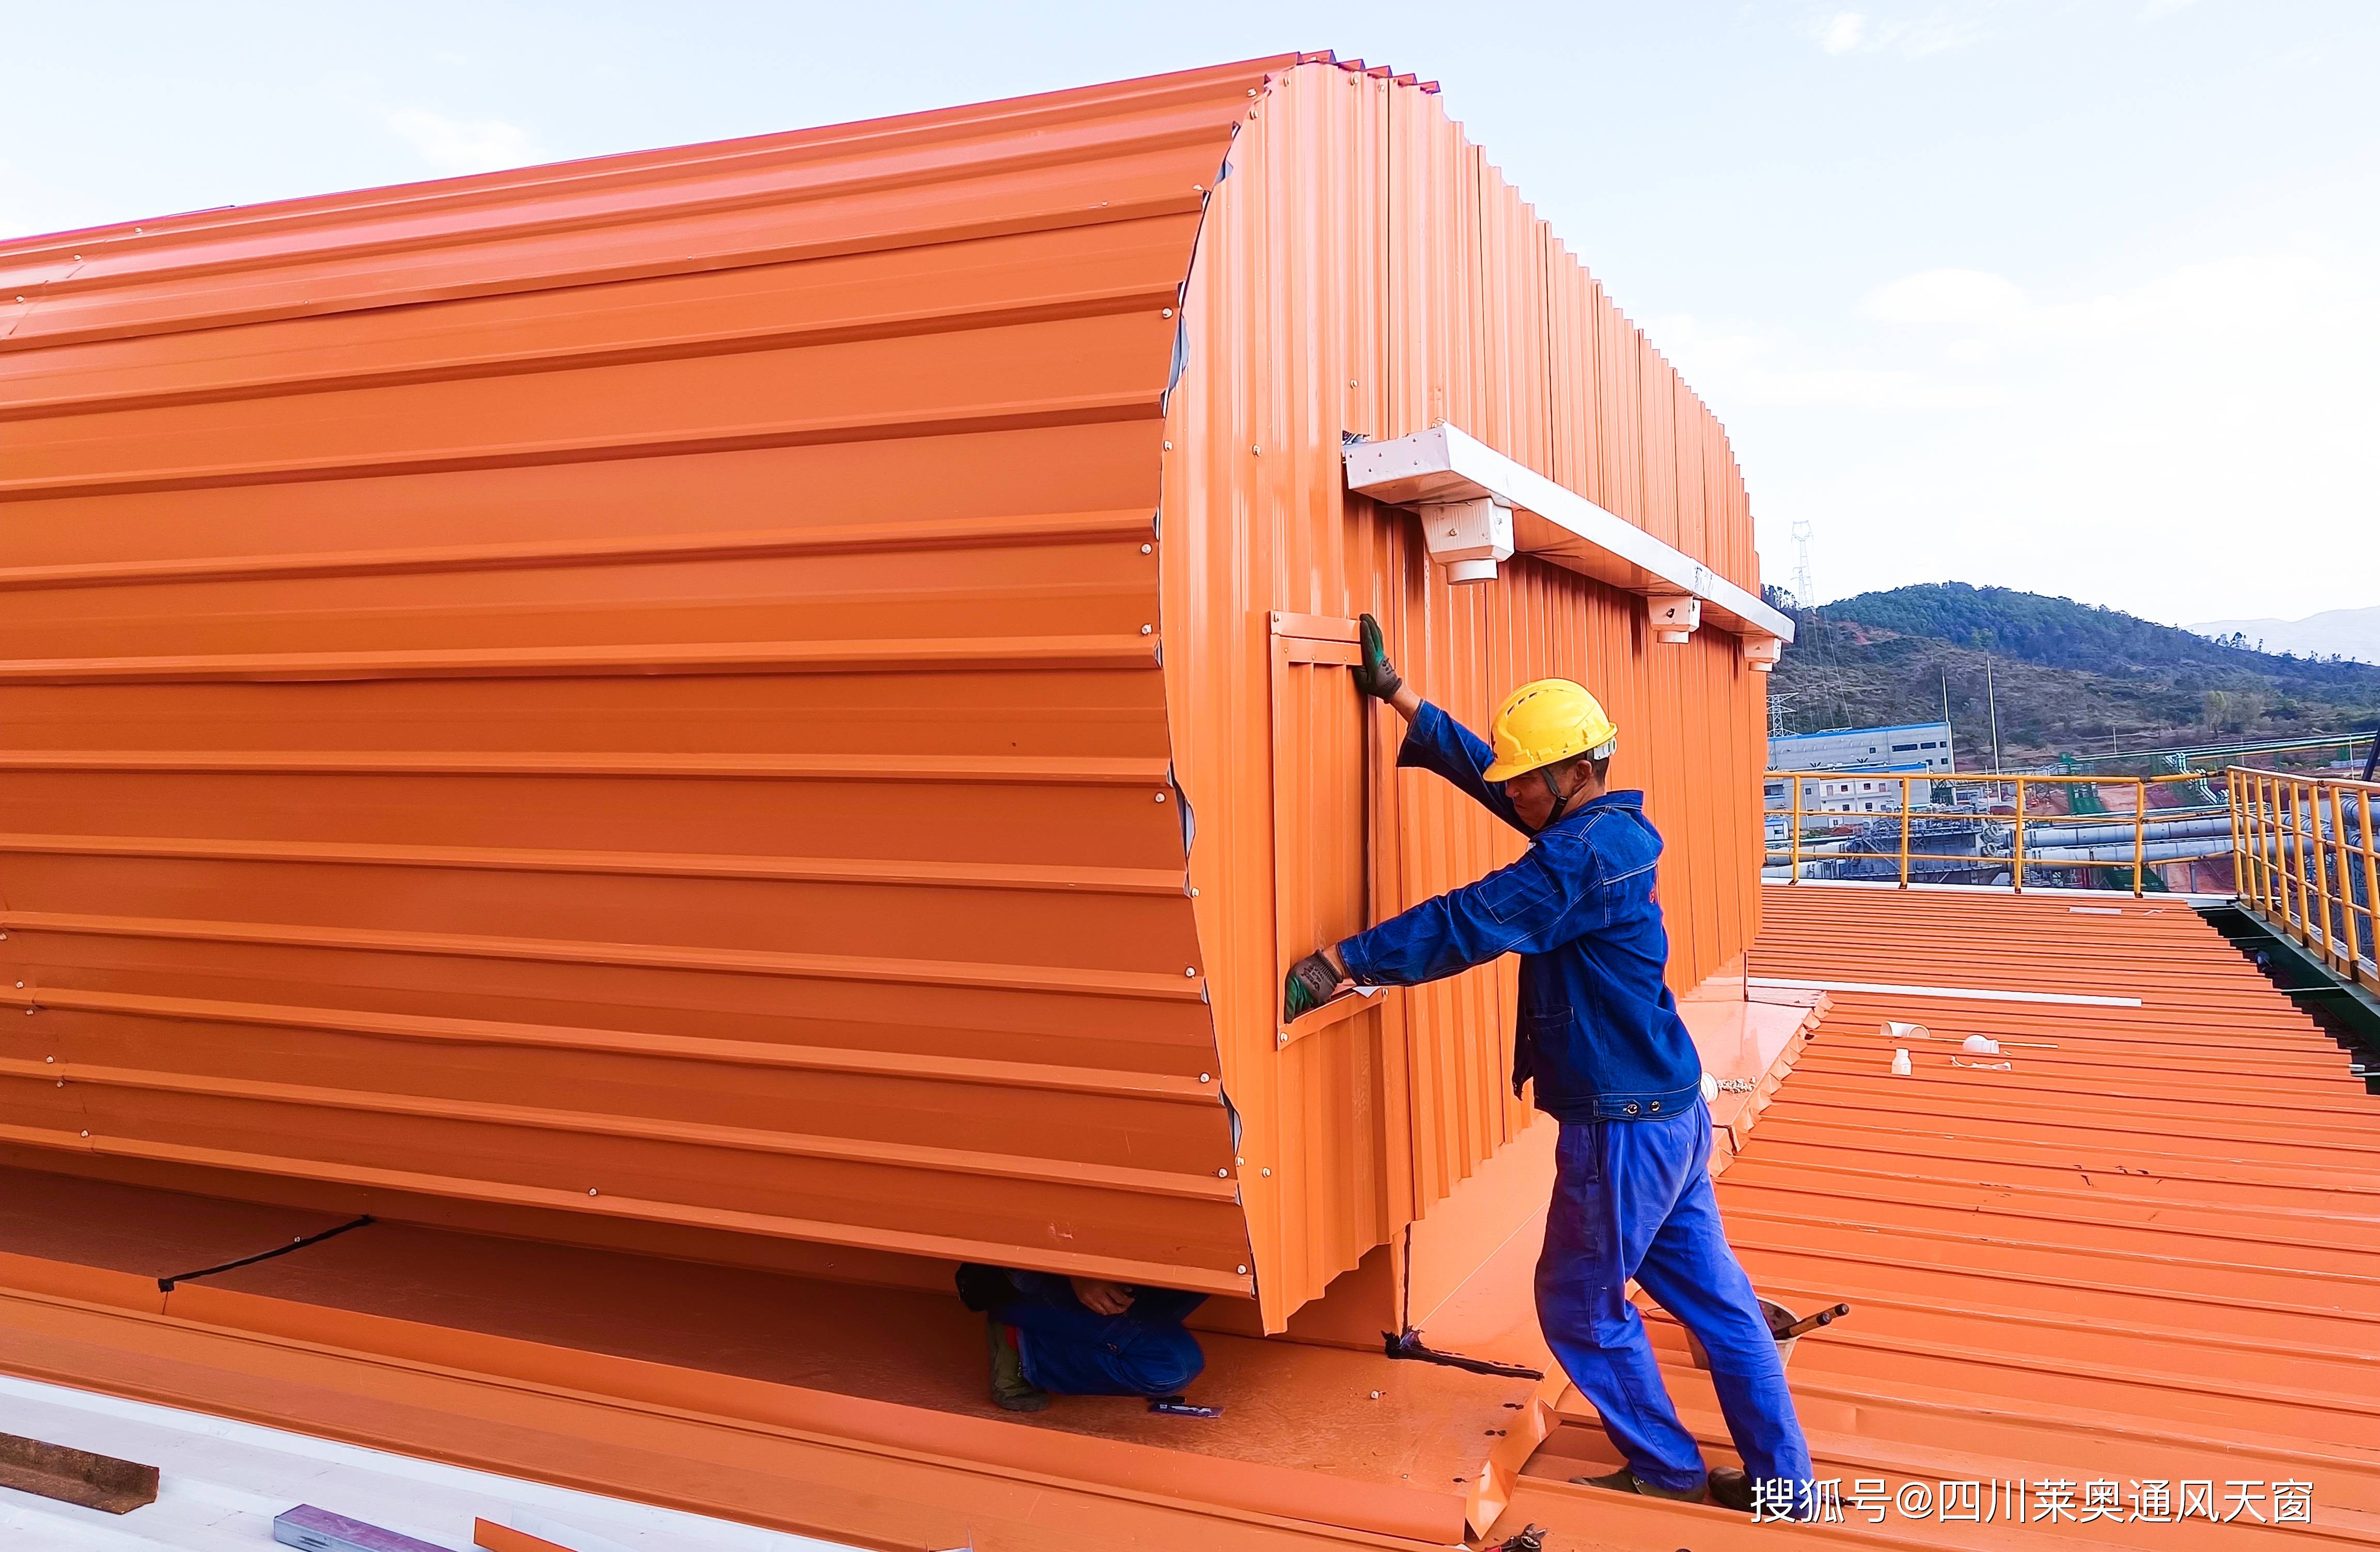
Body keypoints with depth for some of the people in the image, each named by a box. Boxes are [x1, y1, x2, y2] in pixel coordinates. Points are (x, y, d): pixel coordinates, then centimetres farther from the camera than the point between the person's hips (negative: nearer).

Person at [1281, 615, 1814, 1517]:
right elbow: (1479, 764, 12)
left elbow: (1466, 924, -26)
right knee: (1711, 1294, 16)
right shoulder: (1605, 829, 6)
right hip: (1674, 1111, 10)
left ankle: (1668, 1473, 24)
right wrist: (1398, 698, 14)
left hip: (1625, 1127, -9)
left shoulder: (1585, 854, -23)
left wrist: (1340, 961, -22)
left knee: (1581, 1308, 9)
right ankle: (1780, 1481, 26)